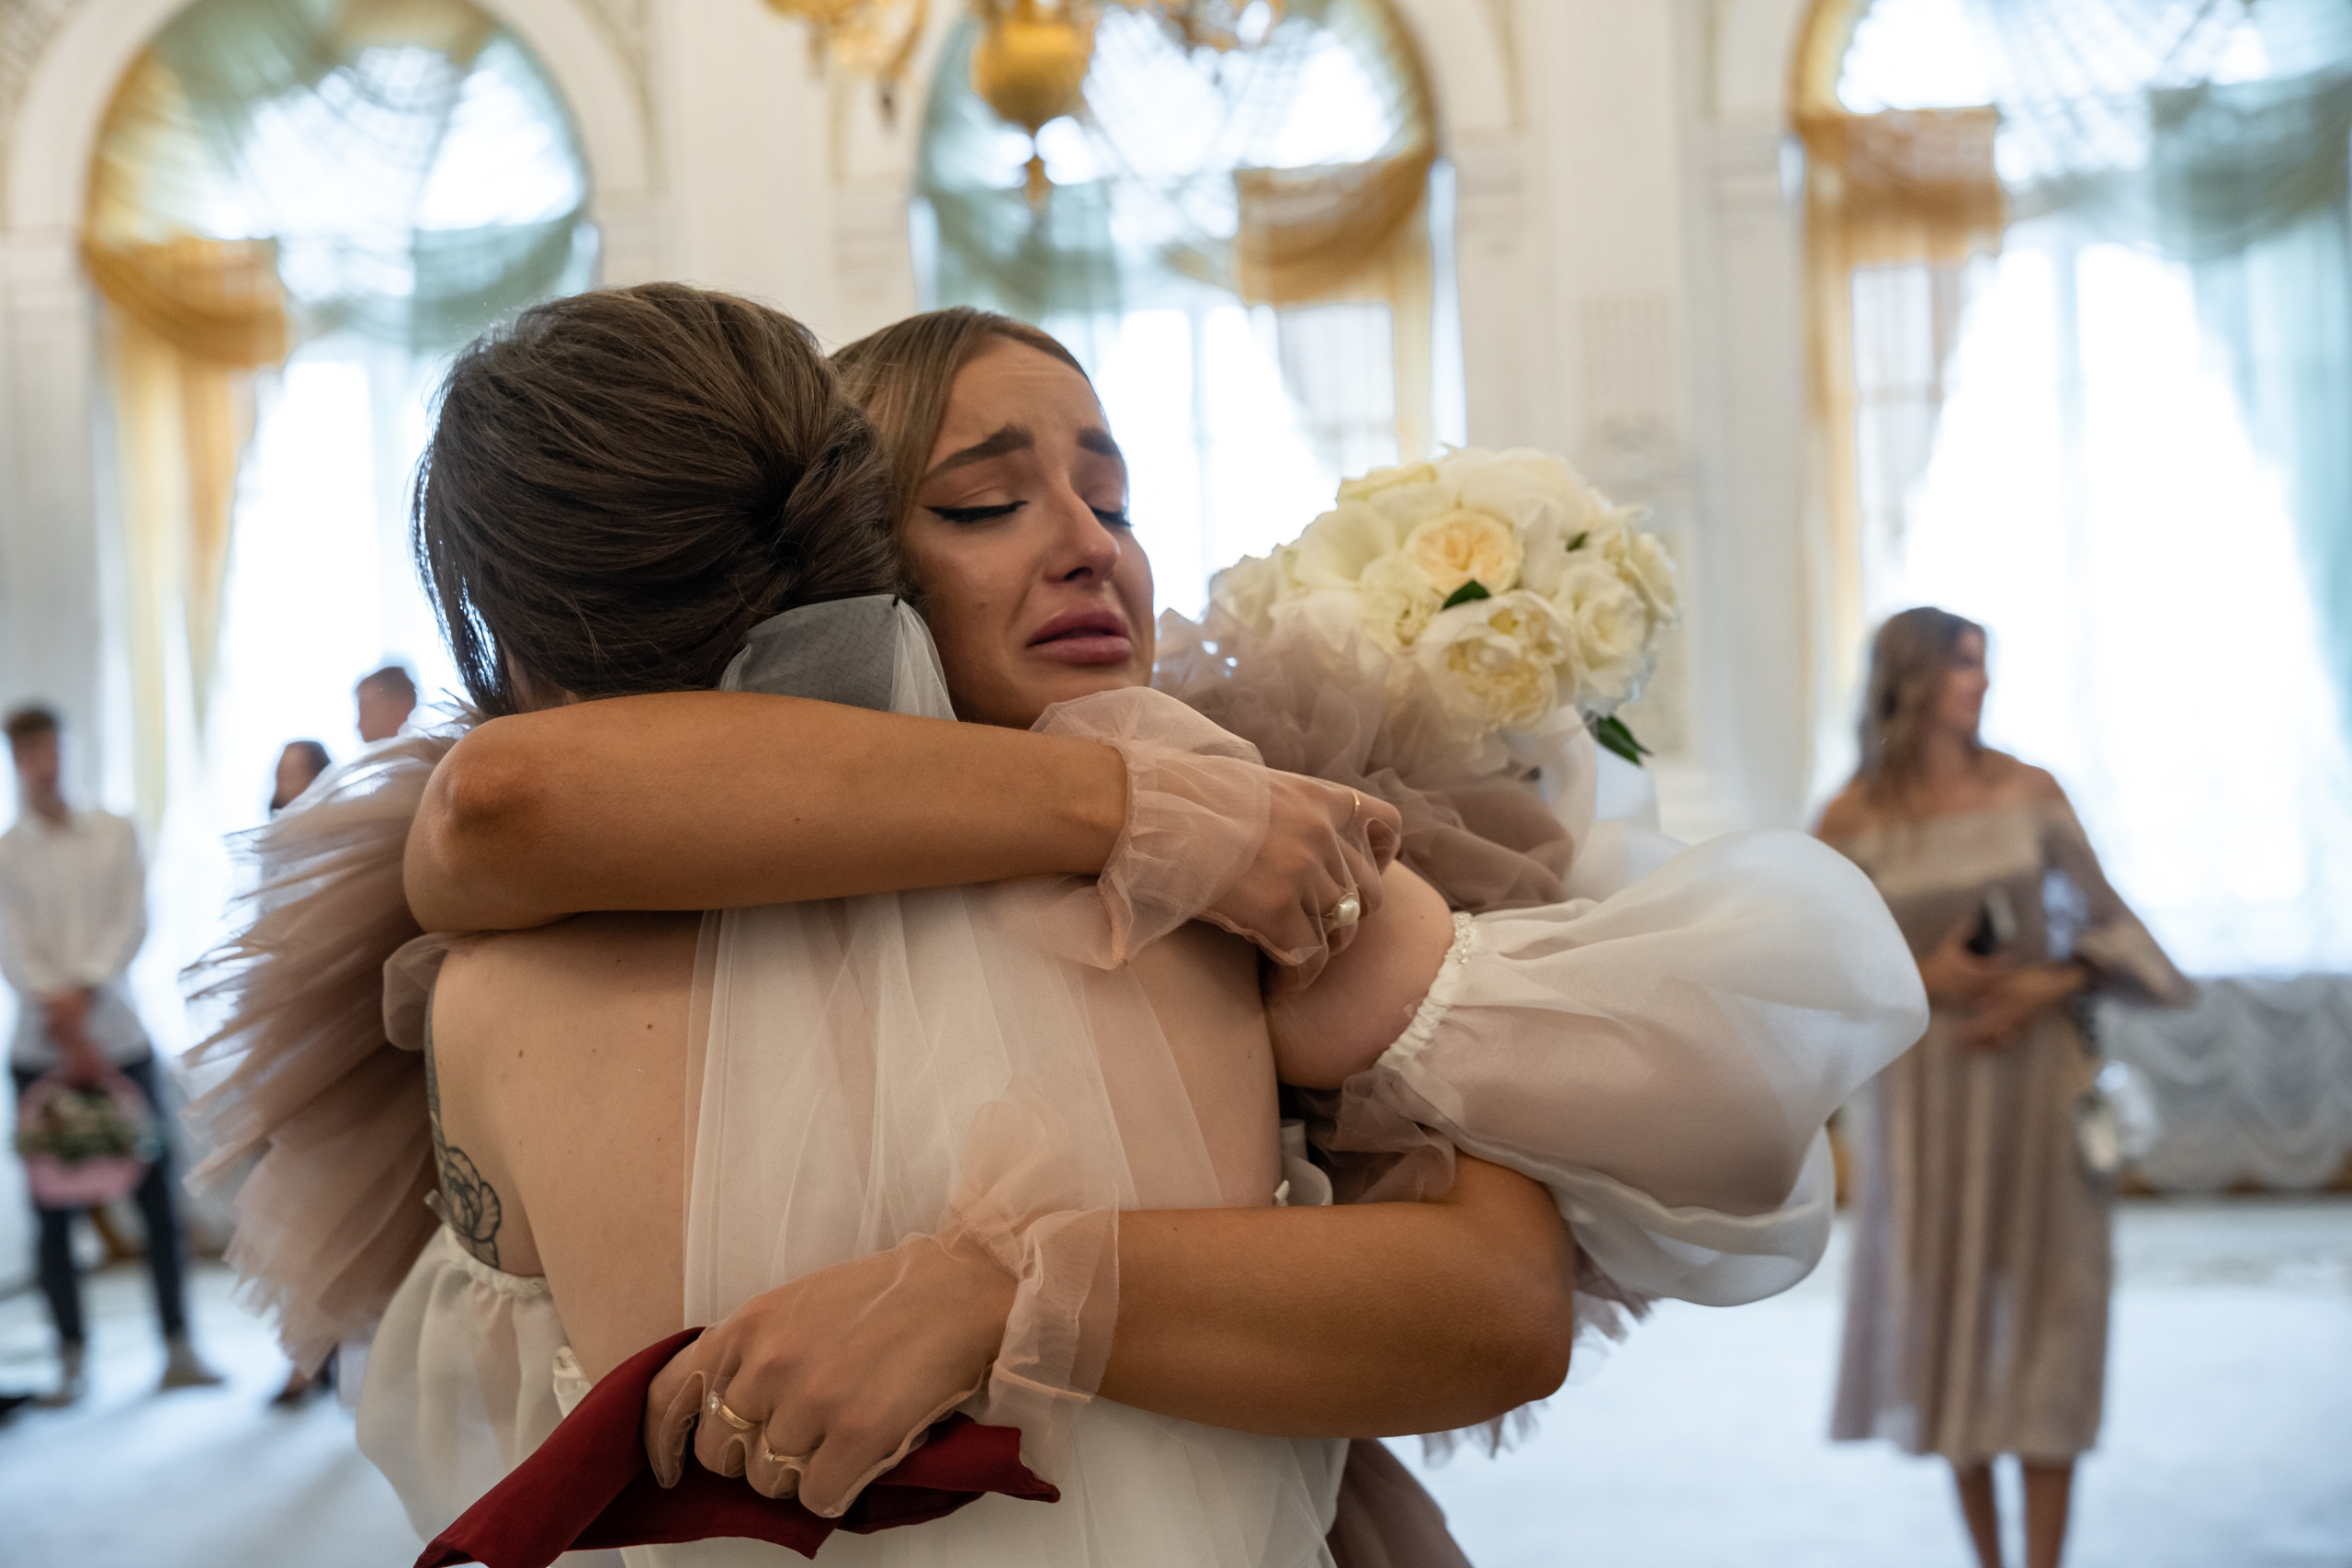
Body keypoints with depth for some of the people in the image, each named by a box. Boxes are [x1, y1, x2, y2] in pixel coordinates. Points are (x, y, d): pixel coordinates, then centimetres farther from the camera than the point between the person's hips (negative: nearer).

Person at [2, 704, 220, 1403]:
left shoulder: (114, 835, 8)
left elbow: (132, 923, -2)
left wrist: (82, 991, -16)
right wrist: (66, 1027, -17)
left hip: (119, 1036, 1)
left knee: (157, 1193, -1)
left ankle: (179, 1349, 6)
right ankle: (71, 1358, 10)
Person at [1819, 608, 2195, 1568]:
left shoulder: (2029, 793, -2)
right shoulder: (1852, 820, -4)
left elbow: (2106, 919, 5)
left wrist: (2052, 985, -12)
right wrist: (1916, 978, -14)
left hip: (2036, 1080, 0)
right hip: (1923, 1093, 0)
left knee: (2042, 1317, 0)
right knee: (1946, 1315, 8)